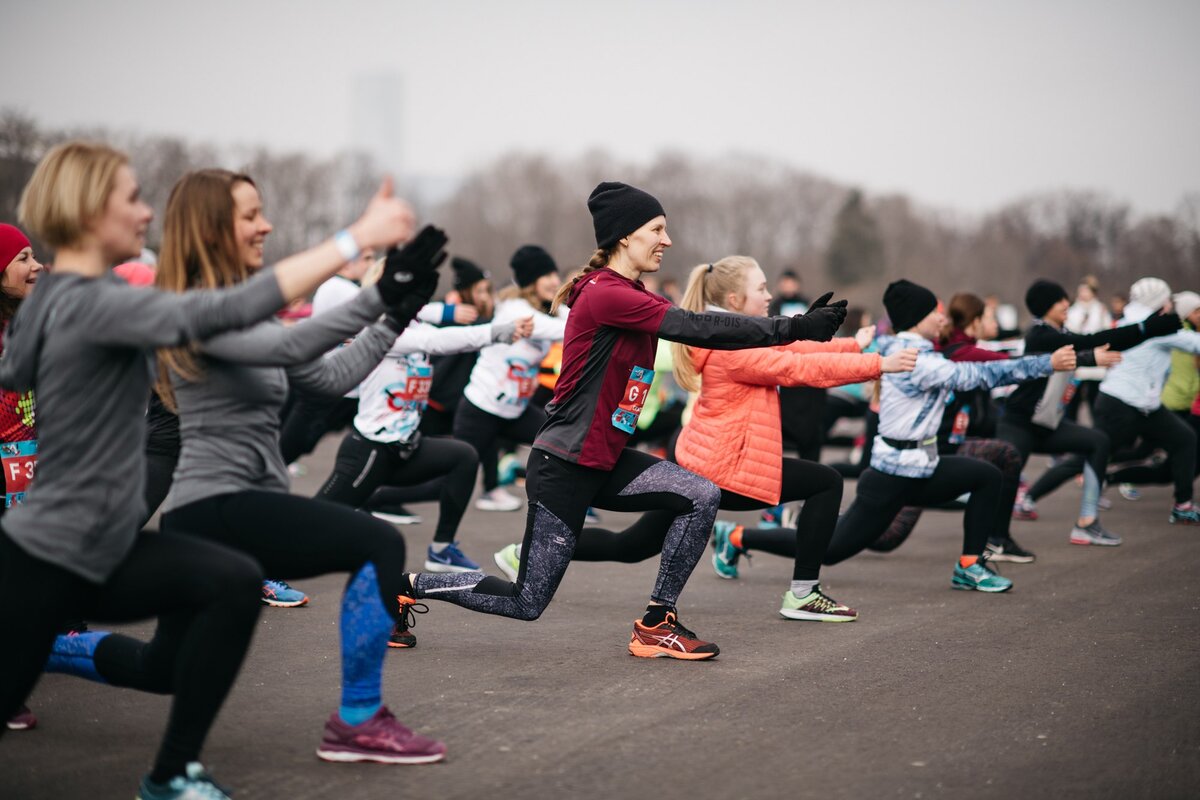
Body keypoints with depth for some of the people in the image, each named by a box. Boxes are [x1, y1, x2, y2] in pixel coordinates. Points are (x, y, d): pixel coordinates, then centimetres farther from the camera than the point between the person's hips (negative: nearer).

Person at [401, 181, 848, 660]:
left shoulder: (632, 297, 10)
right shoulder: (605, 294, -19)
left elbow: (702, 331, 3)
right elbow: (700, 330, -22)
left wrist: (795, 329, -5)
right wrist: (793, 328, -20)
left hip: (605, 462, 9)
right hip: (564, 467, -9)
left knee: (702, 497, -8)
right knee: (527, 603, -2)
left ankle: (657, 625, 1)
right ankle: (411, 586, 17)